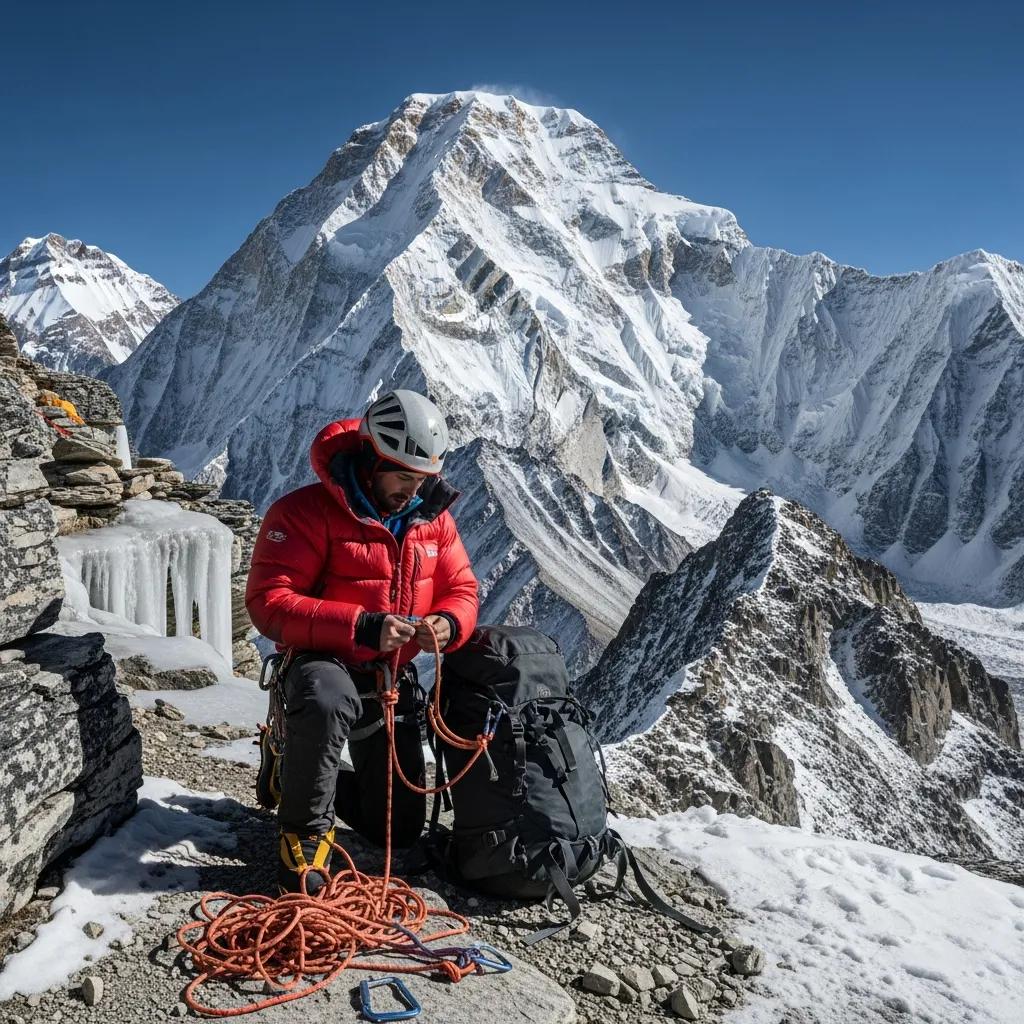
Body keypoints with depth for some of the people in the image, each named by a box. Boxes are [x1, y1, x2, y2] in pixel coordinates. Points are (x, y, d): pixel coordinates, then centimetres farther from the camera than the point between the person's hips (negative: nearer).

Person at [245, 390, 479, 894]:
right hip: (324, 662, -5)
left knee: (400, 828, 10)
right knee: (326, 702, -43)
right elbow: (269, 602, -24)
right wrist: (361, 627, -34)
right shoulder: (305, 511, -18)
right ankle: (305, 827, -15)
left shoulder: (433, 516, -1)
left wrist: (447, 623, -20)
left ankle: (320, 781, 41)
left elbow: (461, 589, 5)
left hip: (394, 677, 5)